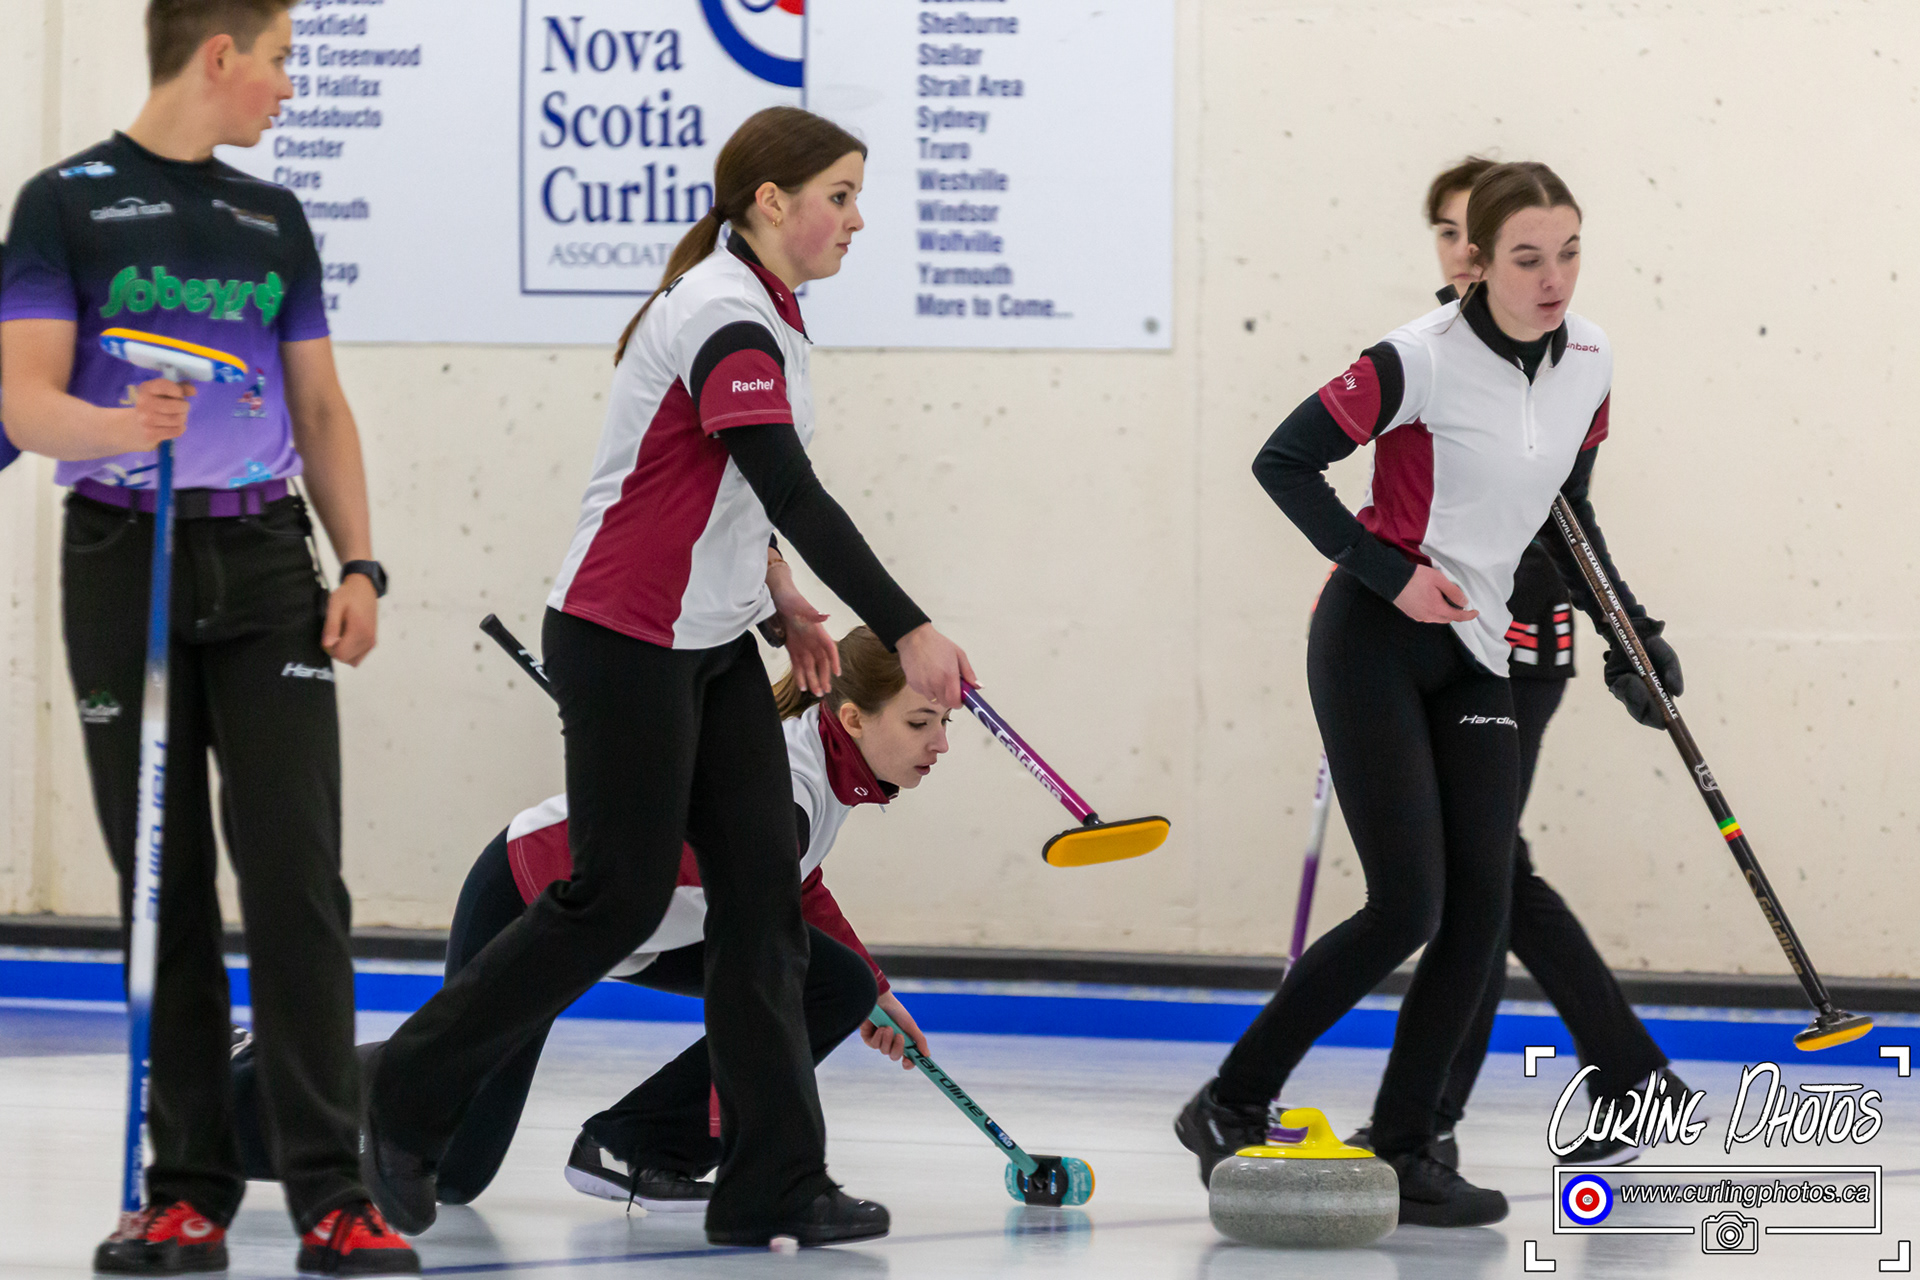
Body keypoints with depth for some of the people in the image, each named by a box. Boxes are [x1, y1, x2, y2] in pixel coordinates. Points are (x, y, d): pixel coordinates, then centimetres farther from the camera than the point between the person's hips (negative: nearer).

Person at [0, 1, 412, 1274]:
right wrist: (118, 426, -28)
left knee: (297, 876, -7)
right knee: (164, 887, 1)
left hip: (266, 563, 3)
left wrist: (359, 563, 6)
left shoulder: (274, 218, 15)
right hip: (124, 561, -3)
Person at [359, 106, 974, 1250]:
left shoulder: (757, 312, 11)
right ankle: (407, 1101, 11)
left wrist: (772, 593, 17)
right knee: (619, 899, -4)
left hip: (708, 643, 10)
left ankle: (772, 1184, 3)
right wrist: (906, 629, -31)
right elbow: (794, 496, -29)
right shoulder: (727, 321, -20)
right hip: (625, 645, -10)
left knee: (765, 890, 3)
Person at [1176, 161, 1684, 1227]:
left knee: (1479, 908, -2)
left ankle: (1399, 1151, 7)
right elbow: (1282, 461, -12)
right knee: (1407, 907, -12)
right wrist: (1390, 573, -16)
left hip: (1476, 655, 7)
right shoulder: (1424, 359, -18)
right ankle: (1231, 1107, 2)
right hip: (1374, 644, -7)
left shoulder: (1588, 359, 3)